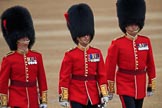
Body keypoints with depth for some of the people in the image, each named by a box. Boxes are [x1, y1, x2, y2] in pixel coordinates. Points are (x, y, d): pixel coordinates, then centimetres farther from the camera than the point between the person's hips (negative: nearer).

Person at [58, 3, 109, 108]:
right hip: (76, 97, -4)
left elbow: (102, 75, 8)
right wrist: (64, 98, -8)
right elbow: (64, 77, -4)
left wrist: (104, 94, 2)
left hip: (93, 97, 4)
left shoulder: (97, 53, 5)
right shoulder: (70, 55, -5)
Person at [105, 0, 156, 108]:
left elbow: (150, 64, 11)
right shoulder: (117, 44, -8)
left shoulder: (146, 41, 4)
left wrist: (151, 84, 12)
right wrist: (110, 89, -3)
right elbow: (110, 67, -4)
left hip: (141, 85, 5)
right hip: (125, 85, -5)